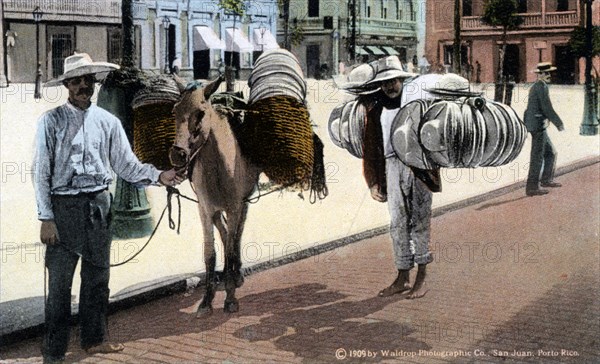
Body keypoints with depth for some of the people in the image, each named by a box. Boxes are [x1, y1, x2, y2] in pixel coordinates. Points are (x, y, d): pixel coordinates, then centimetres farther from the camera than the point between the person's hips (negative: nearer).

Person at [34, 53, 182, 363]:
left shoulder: (108, 122, 7)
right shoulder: (51, 121, -4)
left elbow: (127, 165, 7)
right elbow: (41, 172, -5)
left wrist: (158, 176, -10)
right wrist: (46, 218, -11)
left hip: (99, 204, 4)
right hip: (64, 206, -4)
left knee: (97, 276, 14)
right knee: (59, 280, 0)